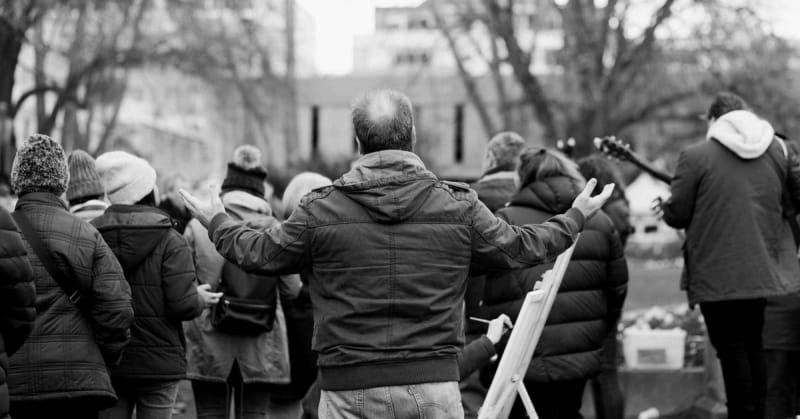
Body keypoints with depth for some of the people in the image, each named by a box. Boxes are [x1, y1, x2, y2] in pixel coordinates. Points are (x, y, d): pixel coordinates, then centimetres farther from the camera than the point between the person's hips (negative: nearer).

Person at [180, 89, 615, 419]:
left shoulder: (320, 211, -3)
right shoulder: (458, 206, 0)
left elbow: (261, 253, 10)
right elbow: (518, 249, 13)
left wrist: (216, 222, 31)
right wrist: (575, 217, 31)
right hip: (433, 384, 1)